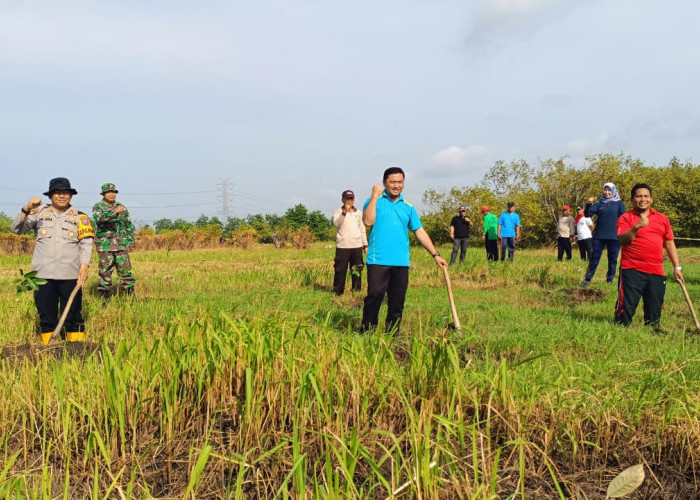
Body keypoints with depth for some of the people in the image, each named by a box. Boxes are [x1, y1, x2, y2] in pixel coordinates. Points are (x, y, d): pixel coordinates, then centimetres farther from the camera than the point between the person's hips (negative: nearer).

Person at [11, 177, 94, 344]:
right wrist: (27, 209, -11)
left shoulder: (79, 216, 7)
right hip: (43, 274, 1)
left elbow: (86, 243, 0)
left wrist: (84, 265, -15)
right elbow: (16, 229, 5)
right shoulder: (39, 212, 10)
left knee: (73, 314, 3)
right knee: (46, 314, 8)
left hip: (70, 274, -1)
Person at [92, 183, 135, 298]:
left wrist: (130, 240, 12)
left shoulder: (122, 207, 13)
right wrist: (114, 212, -35)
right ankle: (104, 297, 9)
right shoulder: (97, 207, 2)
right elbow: (99, 217, -21)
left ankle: (129, 295, 8)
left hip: (122, 245, 3)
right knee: (105, 272, 1)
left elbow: (129, 225, 19)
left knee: (125, 270, 1)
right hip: (105, 245, -3)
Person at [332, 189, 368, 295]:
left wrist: (365, 244, 15)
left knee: (357, 270, 5)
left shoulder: (358, 212, 14)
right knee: (340, 270, -1)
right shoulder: (338, 212, 4)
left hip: (357, 246, 3)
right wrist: (344, 212, -26)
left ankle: (356, 291, 14)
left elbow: (362, 229, 18)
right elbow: (336, 224, -15)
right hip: (342, 246, -3)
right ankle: (338, 292, 8)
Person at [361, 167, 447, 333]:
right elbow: (368, 221, -13)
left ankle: (392, 332, 20)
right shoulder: (375, 201, 5)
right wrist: (374, 196, -12)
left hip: (401, 262, 4)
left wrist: (435, 255, 8)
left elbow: (420, 232, 13)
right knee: (374, 296, -8)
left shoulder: (408, 206, 14)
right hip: (378, 260, -4)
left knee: (398, 300, 7)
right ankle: (367, 331, 5)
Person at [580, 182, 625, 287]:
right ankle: (587, 279, 4)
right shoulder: (599, 203, 9)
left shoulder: (618, 203, 5)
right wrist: (588, 204, -19)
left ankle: (610, 280, 15)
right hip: (599, 235, 1)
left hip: (614, 236, -1)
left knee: (612, 259, 6)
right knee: (594, 258, 1)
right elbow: (588, 214, -1)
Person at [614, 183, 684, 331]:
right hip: (632, 270, -4)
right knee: (627, 306, -5)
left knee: (655, 309, 8)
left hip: (656, 272, 4)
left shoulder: (662, 219, 14)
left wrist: (677, 267, 11)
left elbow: (669, 243, 16)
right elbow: (623, 241, -13)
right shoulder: (625, 218, 1)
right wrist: (636, 227, -28)